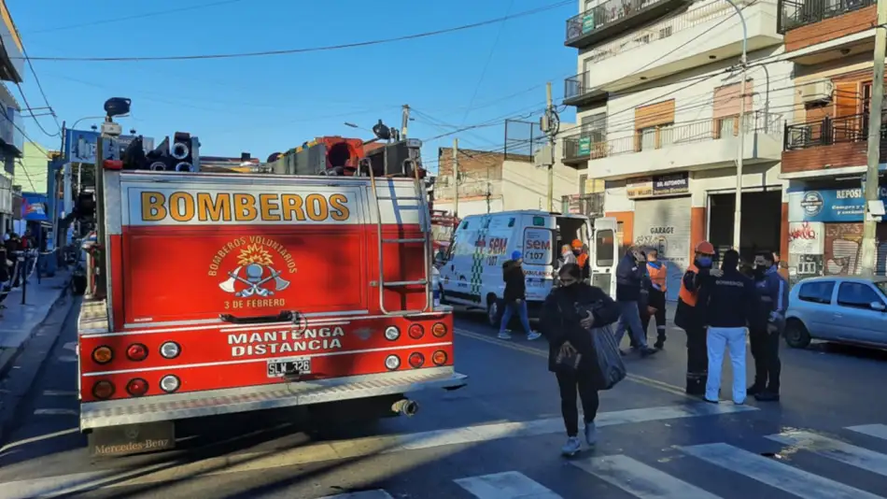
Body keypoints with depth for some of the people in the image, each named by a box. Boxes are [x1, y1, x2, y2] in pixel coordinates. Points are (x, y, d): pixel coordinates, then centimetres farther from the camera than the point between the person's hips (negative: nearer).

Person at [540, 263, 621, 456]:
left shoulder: (593, 293, -2)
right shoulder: (554, 298, -2)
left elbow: (614, 310, -4)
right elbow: (547, 323, -8)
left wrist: (596, 318, -21)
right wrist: (561, 340, -22)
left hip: (588, 355, 0)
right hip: (564, 356, 1)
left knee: (589, 395, 3)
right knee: (567, 398, 7)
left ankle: (590, 423, 37)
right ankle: (572, 437, 22)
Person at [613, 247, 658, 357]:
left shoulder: (624, 262, 17)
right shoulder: (628, 263, -16)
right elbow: (638, 276, -22)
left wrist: (639, 264, 8)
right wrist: (642, 263, -14)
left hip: (624, 297, 10)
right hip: (628, 298, -10)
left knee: (623, 322, 13)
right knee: (636, 324, -6)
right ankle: (643, 348, -2)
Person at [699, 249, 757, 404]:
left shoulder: (713, 279, -6)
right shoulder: (745, 281, -2)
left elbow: (702, 300, -5)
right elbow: (751, 305, -1)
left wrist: (705, 319, 6)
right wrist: (749, 321, 10)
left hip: (716, 325, -1)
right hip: (737, 326, 1)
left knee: (715, 360, 2)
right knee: (738, 361, 8)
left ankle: (711, 395, 5)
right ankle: (739, 396, 10)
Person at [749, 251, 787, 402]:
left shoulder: (777, 279, -12)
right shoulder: (757, 278, 17)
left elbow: (780, 303, -19)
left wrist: (773, 322, -23)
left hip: (769, 326, -9)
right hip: (756, 324, 9)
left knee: (771, 357, -6)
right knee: (758, 355, 15)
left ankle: (773, 390, -3)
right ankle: (759, 385, 25)